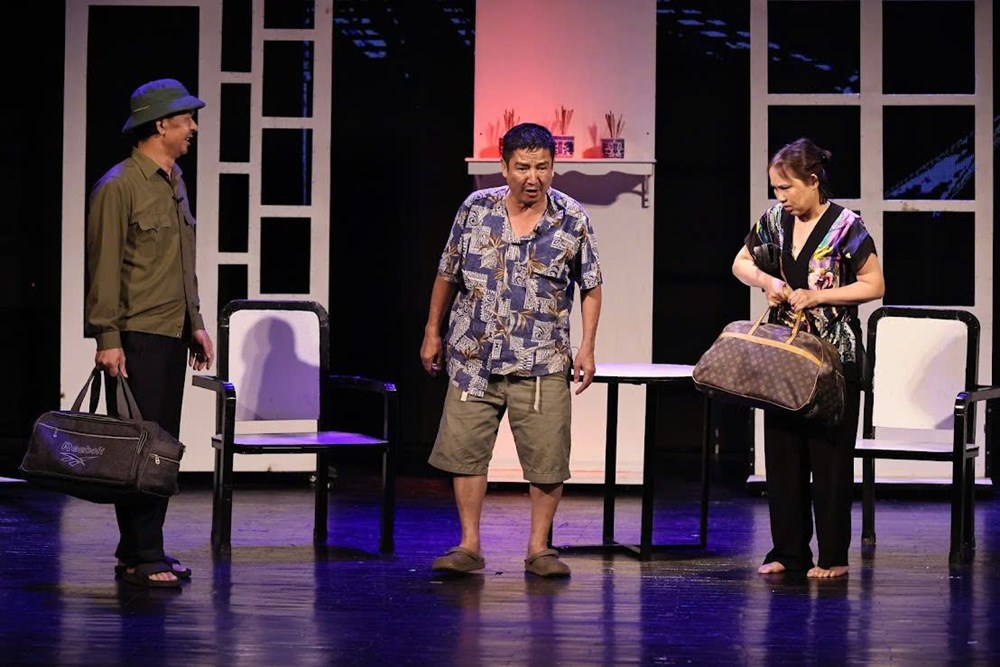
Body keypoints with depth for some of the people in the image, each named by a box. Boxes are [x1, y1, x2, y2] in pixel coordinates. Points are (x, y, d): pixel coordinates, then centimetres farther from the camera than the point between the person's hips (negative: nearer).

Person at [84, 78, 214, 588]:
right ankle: (141, 558, -6)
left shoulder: (174, 182, 17)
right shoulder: (119, 187, -10)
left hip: (171, 336, 9)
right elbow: (104, 267, -14)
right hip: (136, 337, -9)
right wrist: (107, 338, -17)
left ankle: (142, 551, 15)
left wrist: (195, 323, 18)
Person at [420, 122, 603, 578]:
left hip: (542, 364, -1)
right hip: (474, 357, 1)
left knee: (547, 460, -1)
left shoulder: (573, 220, -3)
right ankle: (469, 546, 12)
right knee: (464, 451, 2)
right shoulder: (475, 210, 0)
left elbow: (591, 287, 5)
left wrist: (587, 347, -3)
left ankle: (539, 548, 11)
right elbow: (448, 273, 11)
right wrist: (432, 332, 13)